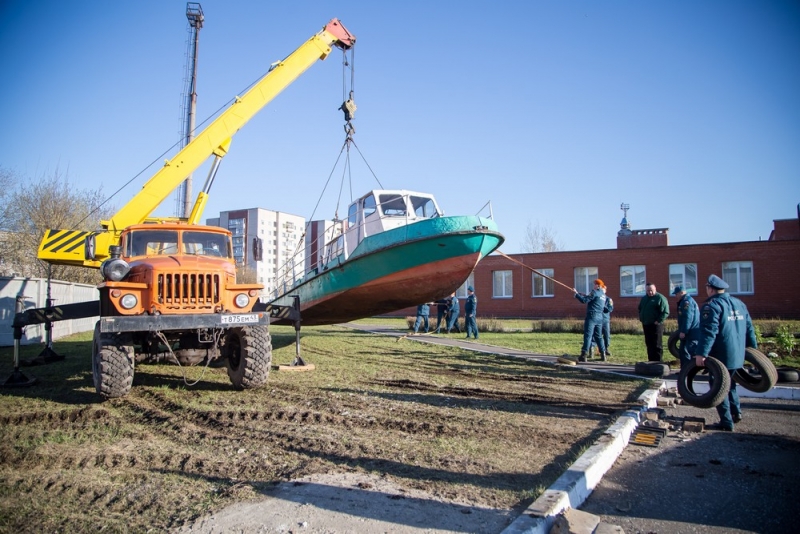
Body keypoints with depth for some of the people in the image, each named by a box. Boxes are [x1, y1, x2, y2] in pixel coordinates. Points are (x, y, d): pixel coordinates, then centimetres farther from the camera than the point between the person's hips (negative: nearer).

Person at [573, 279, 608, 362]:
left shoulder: (595, 292, -8)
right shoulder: (603, 295, 17)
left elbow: (584, 300, -12)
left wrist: (576, 293, -4)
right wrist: (585, 295, 18)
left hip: (592, 316, -8)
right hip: (600, 317, 8)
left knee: (588, 335, -10)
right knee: (598, 336, 15)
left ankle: (584, 355, -14)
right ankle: (603, 354, 16)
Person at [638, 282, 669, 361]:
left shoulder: (660, 298, -7)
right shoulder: (644, 299, 16)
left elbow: (666, 312, -13)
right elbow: (640, 310, 28)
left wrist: (659, 321, -18)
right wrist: (641, 319, 14)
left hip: (655, 325, -7)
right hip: (646, 325, 7)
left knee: (657, 345, -5)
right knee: (649, 345, 11)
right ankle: (651, 361, 19)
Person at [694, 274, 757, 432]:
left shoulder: (711, 305, -14)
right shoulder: (739, 303, 10)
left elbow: (709, 332, -22)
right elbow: (749, 328, 15)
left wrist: (701, 353, -24)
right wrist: (753, 347, 26)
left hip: (720, 356, -8)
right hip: (738, 355, 8)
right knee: (730, 383, 25)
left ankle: (726, 422, 4)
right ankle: (736, 412, 28)